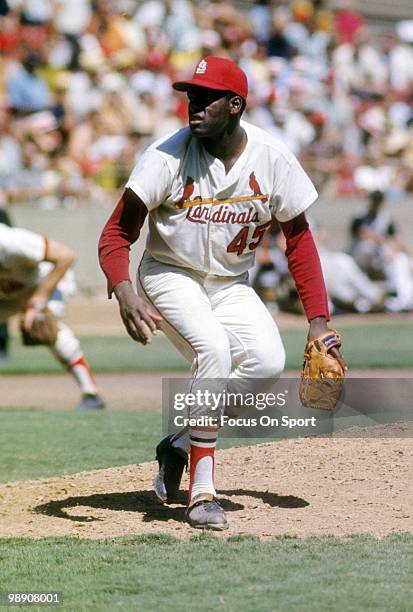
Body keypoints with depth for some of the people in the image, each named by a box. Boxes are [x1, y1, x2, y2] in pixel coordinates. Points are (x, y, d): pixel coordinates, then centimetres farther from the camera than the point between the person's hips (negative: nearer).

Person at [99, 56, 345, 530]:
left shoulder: (273, 159, -11)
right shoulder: (168, 155, -18)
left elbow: (298, 238, 0)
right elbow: (117, 232, -17)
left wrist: (317, 322, -6)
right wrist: (124, 292, -36)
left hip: (231, 286, 3)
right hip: (169, 275, -3)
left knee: (268, 362, -22)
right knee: (213, 349, -29)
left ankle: (182, 443, -2)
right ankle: (201, 491, -22)